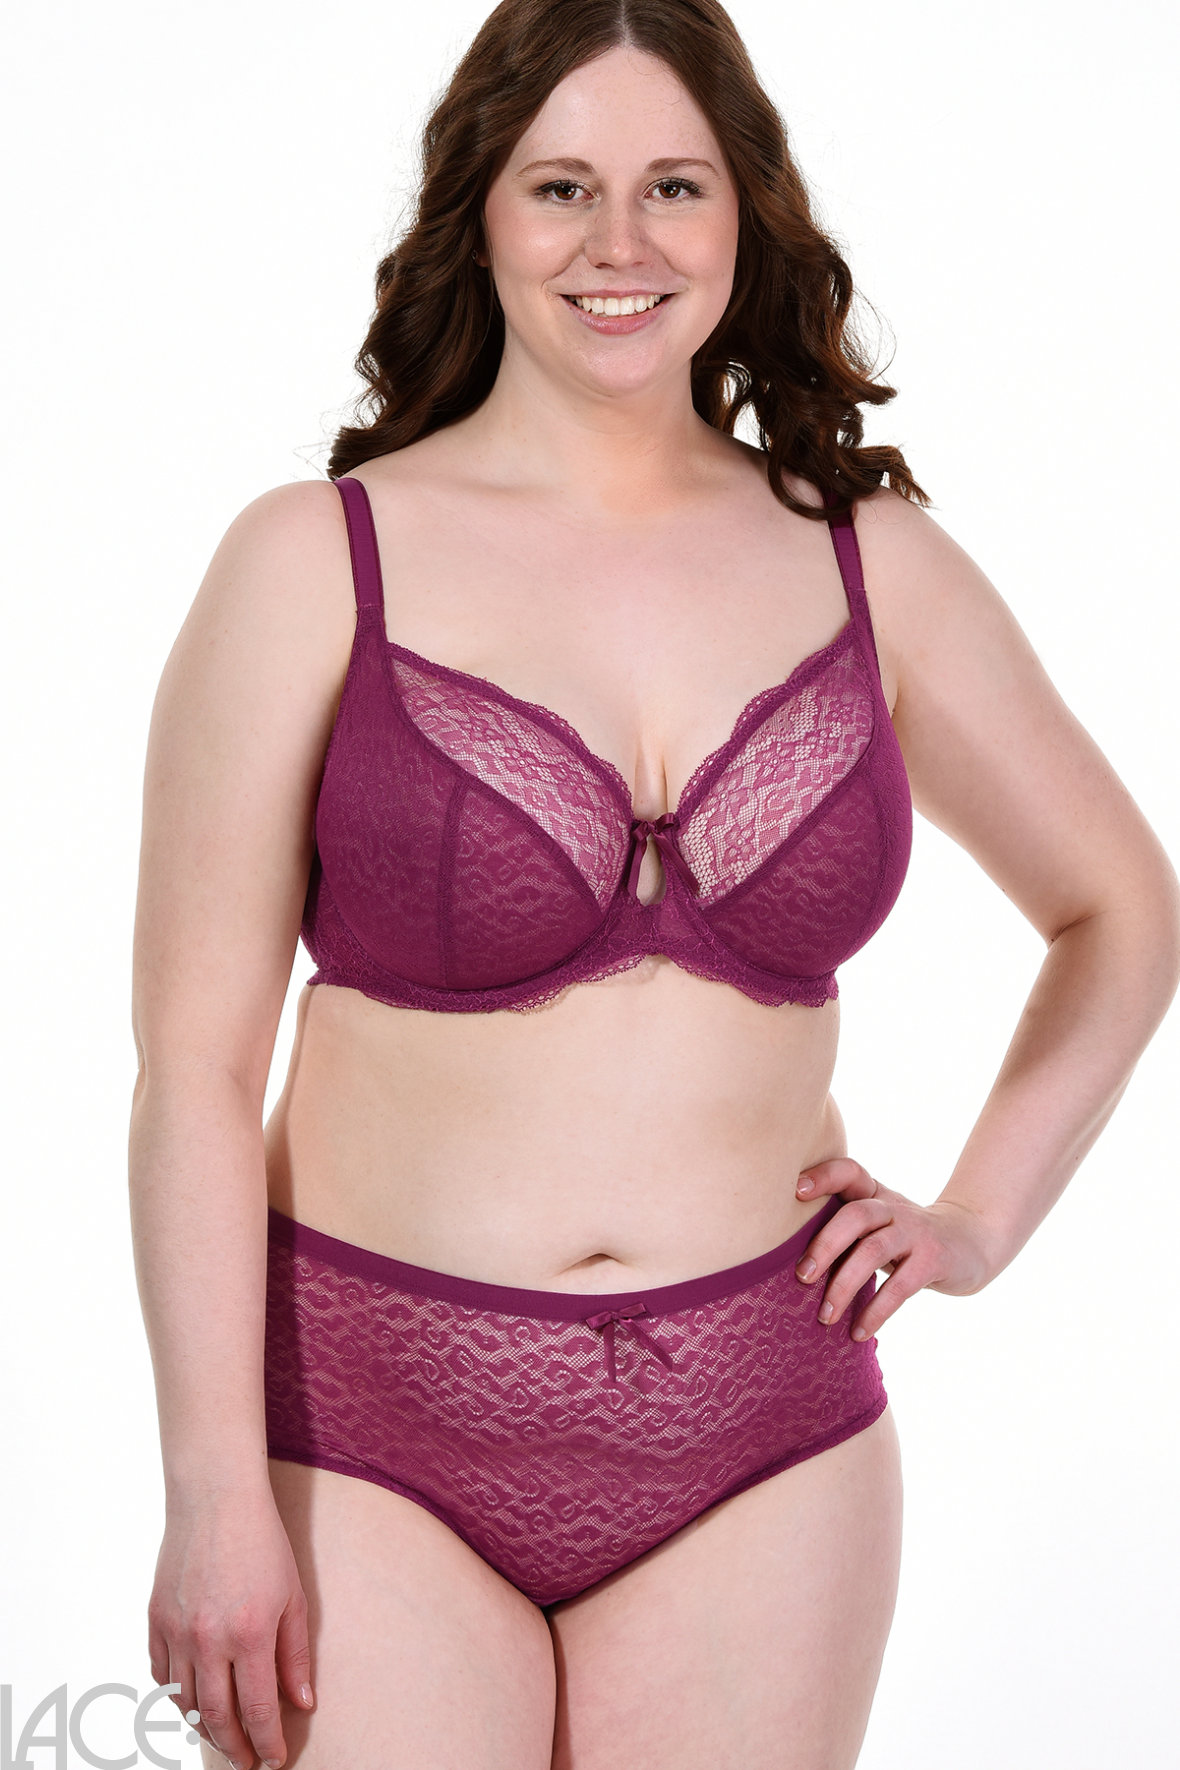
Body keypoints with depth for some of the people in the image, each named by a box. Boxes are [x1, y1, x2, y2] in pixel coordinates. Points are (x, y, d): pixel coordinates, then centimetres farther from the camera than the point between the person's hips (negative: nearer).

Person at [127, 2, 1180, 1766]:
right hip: (376, 1429, -2)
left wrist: (979, 1220, 8)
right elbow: (197, 1056, -6)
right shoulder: (316, 562, -4)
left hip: (759, 1441, 3)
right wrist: (218, 1491, -10)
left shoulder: (872, 564, 4)